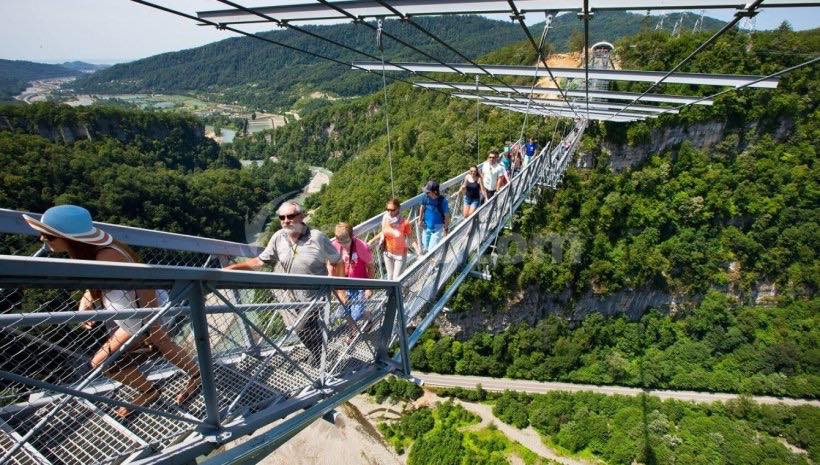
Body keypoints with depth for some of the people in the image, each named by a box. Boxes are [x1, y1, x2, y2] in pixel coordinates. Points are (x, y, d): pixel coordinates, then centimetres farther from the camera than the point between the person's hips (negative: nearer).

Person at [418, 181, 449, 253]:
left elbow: (447, 216, -12)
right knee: (424, 248, 14)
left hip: (437, 229, -4)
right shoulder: (426, 197, -12)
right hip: (426, 226, 4)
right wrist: (420, 220, 5)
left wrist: (446, 228, -6)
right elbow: (422, 207, 8)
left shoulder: (442, 201, -23)